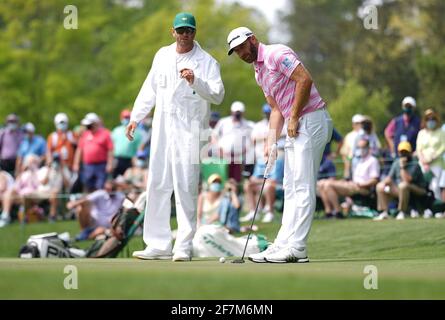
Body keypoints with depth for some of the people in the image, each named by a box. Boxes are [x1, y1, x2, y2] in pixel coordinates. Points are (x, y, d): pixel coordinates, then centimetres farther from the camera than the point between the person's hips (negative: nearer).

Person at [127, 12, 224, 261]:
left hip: (190, 131, -5)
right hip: (162, 129, 5)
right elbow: (150, 88, 21)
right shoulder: (163, 55, 14)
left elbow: (217, 96, -13)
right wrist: (136, 117, 17)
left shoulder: (207, 61, -2)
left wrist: (195, 81, -26)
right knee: (157, 186, 4)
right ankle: (159, 245, 10)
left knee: (186, 188, -8)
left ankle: (184, 246, -5)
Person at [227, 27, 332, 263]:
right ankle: (284, 243, 11)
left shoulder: (276, 54, -10)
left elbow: (305, 79, -21)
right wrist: (271, 142, 10)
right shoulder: (259, 73, 20)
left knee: (303, 187, -10)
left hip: (310, 120, -10)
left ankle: (296, 247, -11)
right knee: (291, 188, 9)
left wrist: (294, 118, -16)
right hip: (294, 128, 11)